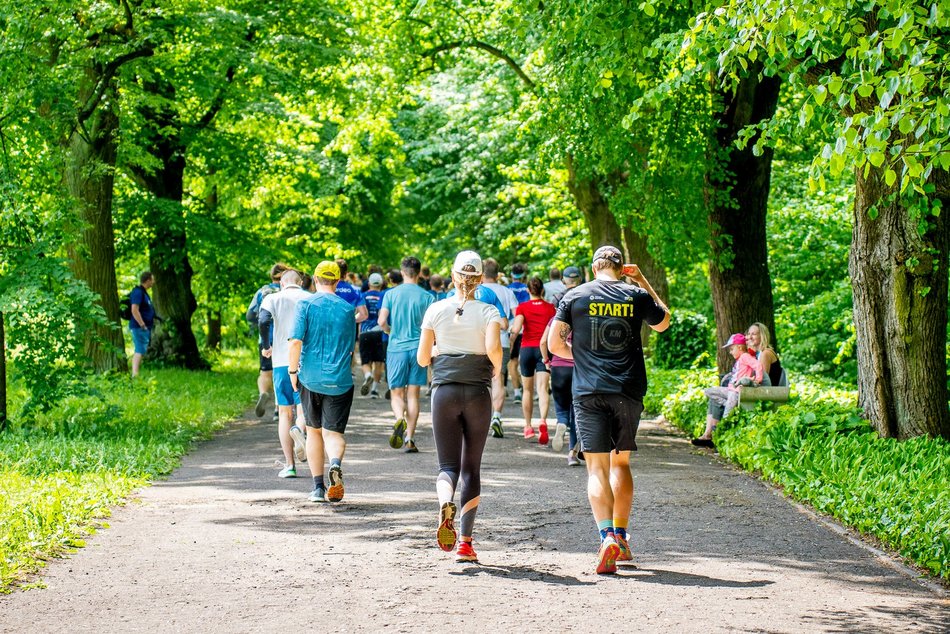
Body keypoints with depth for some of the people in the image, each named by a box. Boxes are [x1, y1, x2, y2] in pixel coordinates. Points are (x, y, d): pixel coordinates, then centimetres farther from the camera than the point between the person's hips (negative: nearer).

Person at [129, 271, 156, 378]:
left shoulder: (143, 292, 18)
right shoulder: (138, 292, -15)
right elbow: (134, 311, -23)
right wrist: (143, 325, -22)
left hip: (145, 328, 11)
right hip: (139, 328, -11)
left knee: (139, 351, 12)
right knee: (140, 351, -15)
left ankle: (135, 374, 16)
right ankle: (135, 375, -21)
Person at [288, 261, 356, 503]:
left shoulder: (305, 304, -3)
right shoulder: (348, 309, 4)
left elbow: (296, 341, -12)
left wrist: (292, 370, -1)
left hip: (310, 377, 0)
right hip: (339, 380, 0)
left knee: (314, 431, 16)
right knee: (334, 432, -1)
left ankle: (318, 487, 18)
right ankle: (335, 463, -34)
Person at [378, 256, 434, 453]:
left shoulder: (391, 294, -1)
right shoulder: (426, 296, 0)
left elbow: (382, 321, -7)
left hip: (396, 348, -1)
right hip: (418, 348, 1)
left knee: (397, 393, 7)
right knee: (413, 394, 8)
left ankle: (399, 419, -24)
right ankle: (410, 438, 5)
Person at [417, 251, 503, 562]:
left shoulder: (436, 310, 1)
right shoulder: (488, 312, -3)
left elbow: (422, 358, 2)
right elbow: (493, 348, -20)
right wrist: (496, 368, 1)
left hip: (444, 391, 0)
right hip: (477, 393, 0)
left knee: (448, 465, 3)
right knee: (471, 468, 10)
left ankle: (446, 504, -33)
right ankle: (465, 543, 6)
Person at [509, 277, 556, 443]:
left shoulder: (522, 307, -1)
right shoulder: (550, 308, 4)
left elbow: (516, 329, -15)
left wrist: (512, 331, 6)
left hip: (527, 349, 0)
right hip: (543, 350, 0)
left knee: (528, 390, 14)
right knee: (542, 388, -10)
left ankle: (528, 426, 20)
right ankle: (543, 421, -33)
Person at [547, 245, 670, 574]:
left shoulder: (575, 296, 2)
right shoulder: (636, 296, 4)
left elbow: (554, 344, 2)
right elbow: (663, 323, 24)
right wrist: (642, 281, 25)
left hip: (589, 392, -2)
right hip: (628, 392, 2)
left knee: (597, 467, -4)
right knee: (620, 463, 16)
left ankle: (607, 536, -21)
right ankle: (620, 537, 17)